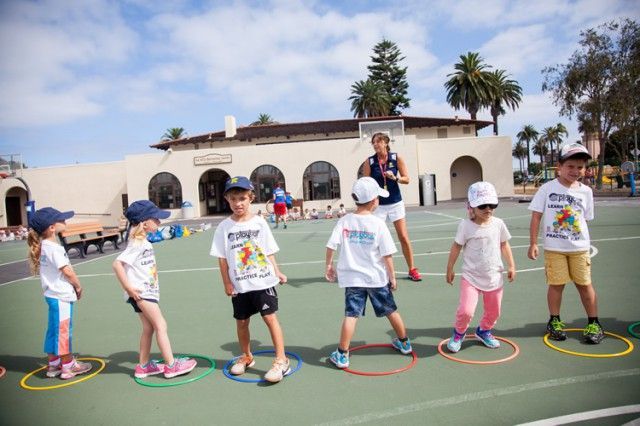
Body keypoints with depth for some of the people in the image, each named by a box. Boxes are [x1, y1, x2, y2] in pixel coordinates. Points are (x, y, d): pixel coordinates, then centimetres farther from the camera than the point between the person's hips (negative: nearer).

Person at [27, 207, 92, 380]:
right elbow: (67, 270, -18)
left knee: (54, 330, 17)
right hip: (61, 295, -9)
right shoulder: (53, 248, -20)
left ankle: (53, 365, 29)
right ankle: (68, 366, 14)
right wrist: (78, 286, -4)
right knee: (63, 330, 2)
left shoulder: (44, 245, 9)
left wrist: (74, 286, 9)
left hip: (53, 294, 9)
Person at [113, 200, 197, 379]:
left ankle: (143, 366, 26)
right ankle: (171, 365, -2)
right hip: (141, 293, -9)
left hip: (148, 291, 9)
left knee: (148, 328, 15)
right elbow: (117, 263, -25)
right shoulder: (136, 244, -17)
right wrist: (128, 288, -24)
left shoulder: (144, 242, 12)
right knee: (161, 325, -7)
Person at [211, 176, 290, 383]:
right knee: (241, 321, 15)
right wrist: (227, 283, -2)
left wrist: (277, 272, -3)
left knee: (270, 317, -5)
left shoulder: (259, 222, -2)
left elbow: (269, 252, 3)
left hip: (263, 280, -2)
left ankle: (281, 360, 6)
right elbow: (222, 258, 1)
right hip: (239, 284, 2)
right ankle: (246, 357, 36)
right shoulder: (224, 227, -2)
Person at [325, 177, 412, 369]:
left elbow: (331, 246, -7)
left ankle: (342, 355, 5)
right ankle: (404, 343, 36)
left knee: (351, 315, 3)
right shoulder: (378, 223, -12)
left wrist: (329, 265, 9)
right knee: (391, 311, 18)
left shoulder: (344, 221, -5)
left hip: (353, 278, 1)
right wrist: (392, 277, 1)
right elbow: (387, 255, -10)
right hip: (377, 278, 0)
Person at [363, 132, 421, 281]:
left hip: (396, 203, 0)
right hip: (377, 205, 0)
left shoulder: (396, 158, -3)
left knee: (404, 237, 3)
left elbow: (406, 179, -1)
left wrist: (395, 178, -20)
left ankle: (412, 269, 17)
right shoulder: (369, 161, -4)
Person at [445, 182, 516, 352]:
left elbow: (504, 245, 11)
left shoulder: (498, 224, -2)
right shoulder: (466, 225, -12)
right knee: (466, 310, -14)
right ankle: (458, 333, 16)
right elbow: (456, 247, -4)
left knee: (493, 312, 15)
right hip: (471, 276, -4)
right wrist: (450, 270, 1)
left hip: (494, 277, 4)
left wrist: (511, 266, 9)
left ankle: (483, 331, 45)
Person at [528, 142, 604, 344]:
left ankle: (594, 323, 21)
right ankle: (554, 322, 21)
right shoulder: (547, 188, -5)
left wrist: (582, 241, 6)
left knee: (584, 284, 6)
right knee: (556, 284, 5)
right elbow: (536, 216, -4)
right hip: (554, 247, -2)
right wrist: (533, 243, -7)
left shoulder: (586, 191, 4)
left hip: (579, 247, 2)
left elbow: (585, 219, 10)